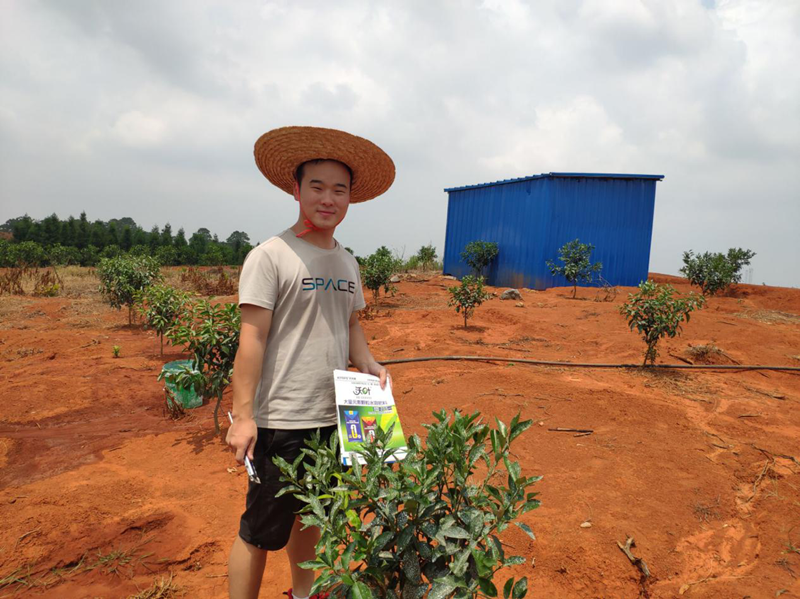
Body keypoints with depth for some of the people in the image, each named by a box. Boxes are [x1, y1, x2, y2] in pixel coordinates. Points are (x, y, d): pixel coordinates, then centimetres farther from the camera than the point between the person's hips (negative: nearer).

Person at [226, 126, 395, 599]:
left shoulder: (348, 263, 9)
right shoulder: (270, 256, -12)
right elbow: (252, 339, -14)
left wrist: (371, 366, -1)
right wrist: (243, 416, -17)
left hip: (334, 417, 7)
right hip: (281, 420, -7)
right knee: (261, 530, 3)